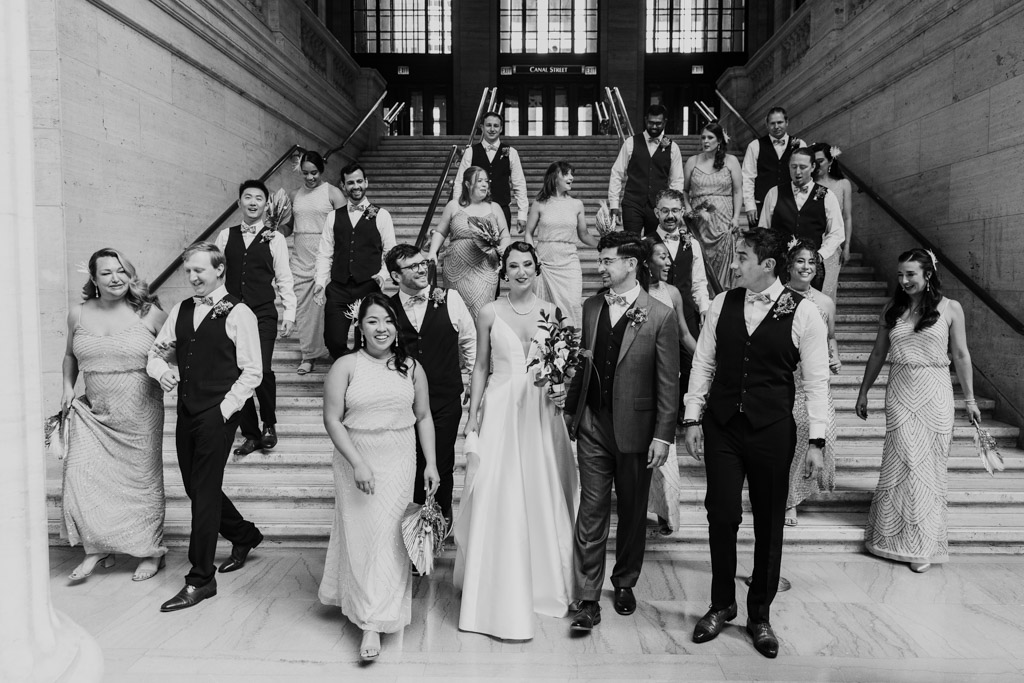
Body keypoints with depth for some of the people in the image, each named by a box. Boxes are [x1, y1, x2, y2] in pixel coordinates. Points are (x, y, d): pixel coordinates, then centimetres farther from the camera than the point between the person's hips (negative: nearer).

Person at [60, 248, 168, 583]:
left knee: (142, 480, 6)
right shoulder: (78, 314, 5)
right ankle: (97, 548, 13)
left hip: (140, 414, -3)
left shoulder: (149, 313, -5)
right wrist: (68, 386, 7)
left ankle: (151, 552, 25)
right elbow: (71, 356, 21)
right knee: (81, 476, -7)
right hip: (94, 414, 3)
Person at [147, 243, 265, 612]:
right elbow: (157, 352, 18)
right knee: (196, 486, 16)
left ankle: (200, 580, 10)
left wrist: (225, 408, -13)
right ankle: (244, 535, 40)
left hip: (218, 414, -7)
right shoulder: (181, 310, 11)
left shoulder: (238, 314, -8)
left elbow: (252, 371, -9)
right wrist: (161, 369, -4)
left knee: (205, 492, -3)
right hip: (186, 412, 7)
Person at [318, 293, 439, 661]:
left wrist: (431, 464, 3)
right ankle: (359, 604, 28)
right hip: (355, 462, -1)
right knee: (358, 533, 6)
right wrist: (357, 463, -14)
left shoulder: (412, 368, 4)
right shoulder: (345, 366, -4)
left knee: (388, 537, 2)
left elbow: (423, 417, 8)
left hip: (398, 464, 2)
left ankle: (373, 623, 10)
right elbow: (332, 419, -7)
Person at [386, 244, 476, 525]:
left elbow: (470, 340, 7)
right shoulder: (388, 308, -2)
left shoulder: (450, 299, -2)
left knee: (442, 464, 6)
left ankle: (442, 521, 30)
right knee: (413, 462, 9)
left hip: (445, 399, 0)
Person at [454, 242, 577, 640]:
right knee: (497, 500, -1)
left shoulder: (552, 312, 5)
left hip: (540, 413, 1)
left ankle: (543, 583, 29)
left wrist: (562, 389, -11)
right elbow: (481, 367, 6)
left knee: (541, 498, 9)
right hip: (500, 411, -1)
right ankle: (500, 595, 13)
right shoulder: (489, 314, 2)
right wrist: (472, 416, 1)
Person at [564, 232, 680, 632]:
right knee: (591, 511, 2)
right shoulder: (591, 307, 6)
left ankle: (625, 583, 34)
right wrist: (571, 410, 11)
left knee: (632, 512, 13)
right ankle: (588, 600, 10)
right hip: (592, 425, 3)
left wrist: (663, 436, -10)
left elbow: (668, 383, -8)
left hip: (635, 428, -2)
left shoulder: (660, 316, -8)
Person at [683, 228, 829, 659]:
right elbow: (702, 363, 7)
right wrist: (692, 418, 3)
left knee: (769, 525, 9)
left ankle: (760, 615, 27)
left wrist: (816, 440, -7)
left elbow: (816, 380, -3)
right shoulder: (722, 304, 3)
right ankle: (721, 605, 26)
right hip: (722, 428, 2)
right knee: (722, 518, 4)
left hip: (772, 430, -2)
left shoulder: (803, 313, -6)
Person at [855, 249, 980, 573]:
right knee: (902, 463, 0)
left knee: (929, 466, 4)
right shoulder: (891, 310, 7)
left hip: (934, 394, -1)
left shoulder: (950, 308, 0)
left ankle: (924, 543, 15)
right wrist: (863, 391, 13)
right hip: (900, 394, 1)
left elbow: (961, 355, 4)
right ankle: (895, 535, 14)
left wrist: (970, 398, 6)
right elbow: (877, 354, 13)